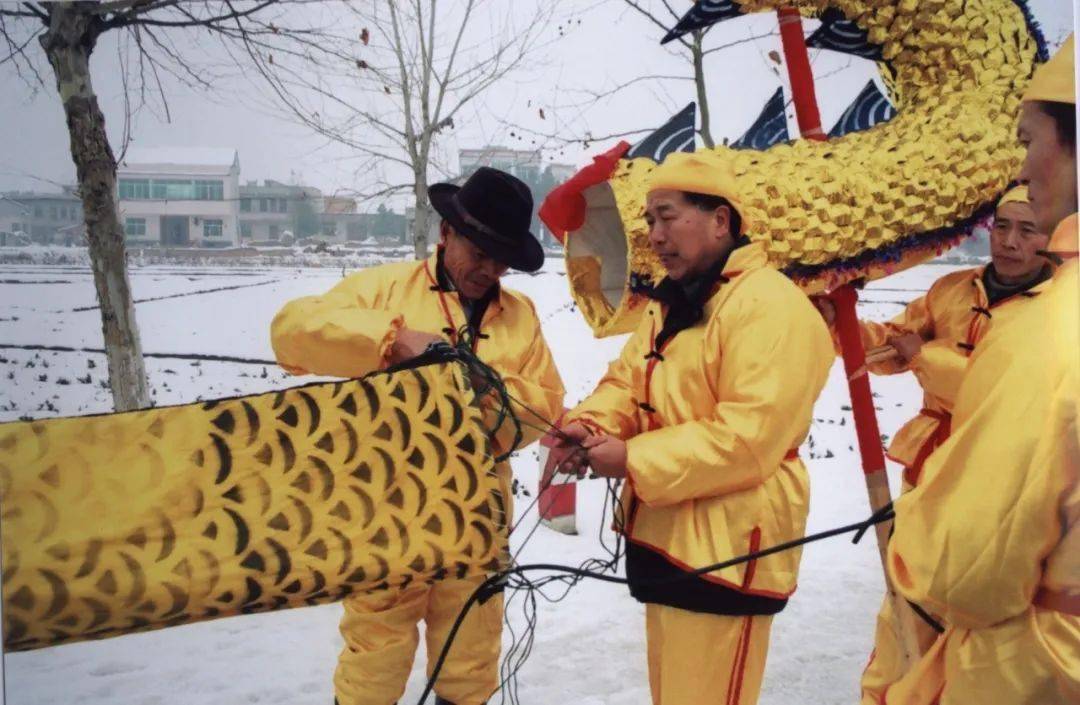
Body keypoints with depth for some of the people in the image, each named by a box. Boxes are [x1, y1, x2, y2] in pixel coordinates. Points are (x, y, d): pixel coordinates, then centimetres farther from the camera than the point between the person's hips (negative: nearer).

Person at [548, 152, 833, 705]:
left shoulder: (770, 305, -19)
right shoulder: (670, 305, 13)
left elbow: (749, 436, -26)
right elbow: (628, 382, 12)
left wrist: (633, 460, -22)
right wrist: (590, 425, -10)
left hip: (726, 548, -9)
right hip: (664, 538, 10)